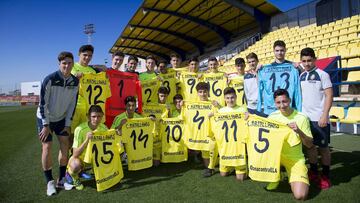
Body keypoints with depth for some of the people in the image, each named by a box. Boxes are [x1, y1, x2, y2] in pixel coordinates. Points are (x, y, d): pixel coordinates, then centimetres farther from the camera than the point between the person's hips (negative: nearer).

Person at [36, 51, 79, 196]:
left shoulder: (75, 82, -7)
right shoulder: (50, 79, -22)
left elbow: (72, 103, -2)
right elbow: (43, 103, -18)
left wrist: (68, 124, -3)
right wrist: (46, 125, -17)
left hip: (61, 118, 5)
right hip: (45, 118, -4)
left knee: (65, 146, 3)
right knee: (47, 148, -5)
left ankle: (62, 179, 16)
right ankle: (50, 182, 8)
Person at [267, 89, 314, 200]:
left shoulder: (301, 118, -11)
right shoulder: (272, 116, -4)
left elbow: (309, 145, -7)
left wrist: (299, 131, -26)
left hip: (295, 159, -3)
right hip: (276, 154, 4)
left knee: (300, 196, -20)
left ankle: (295, 179, 17)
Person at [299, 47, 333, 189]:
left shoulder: (322, 75, -7)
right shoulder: (301, 76, 9)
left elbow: (329, 95, -11)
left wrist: (324, 115, -17)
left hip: (319, 118, -5)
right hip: (305, 117, 5)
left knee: (323, 147, 4)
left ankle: (326, 176, 16)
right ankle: (314, 173, 25)